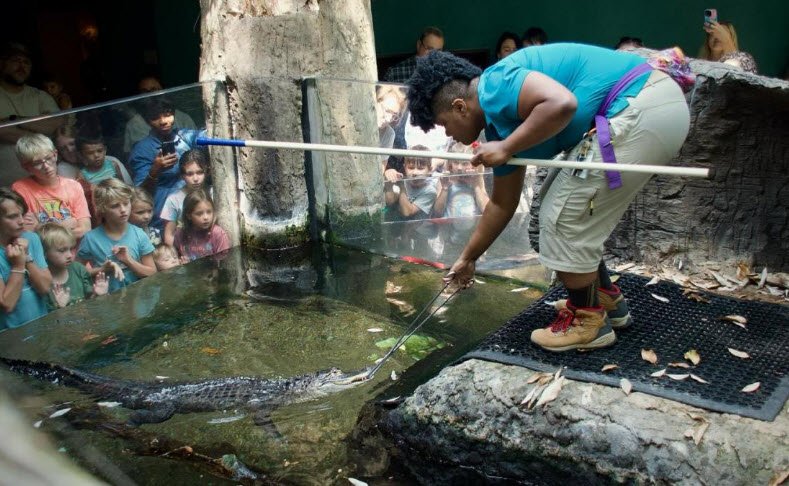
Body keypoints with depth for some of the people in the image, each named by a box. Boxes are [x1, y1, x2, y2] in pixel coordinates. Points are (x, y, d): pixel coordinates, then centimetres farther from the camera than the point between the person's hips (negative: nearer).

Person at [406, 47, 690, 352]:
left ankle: (587, 323, 15)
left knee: (563, 220, 0)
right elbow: (503, 203, 26)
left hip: (641, 111, -10)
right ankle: (606, 301, 35)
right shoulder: (499, 120, 18)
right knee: (576, 217, 21)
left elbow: (562, 103, -28)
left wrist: (506, 149, -14)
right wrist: (468, 258, 37)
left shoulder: (495, 87, -10)